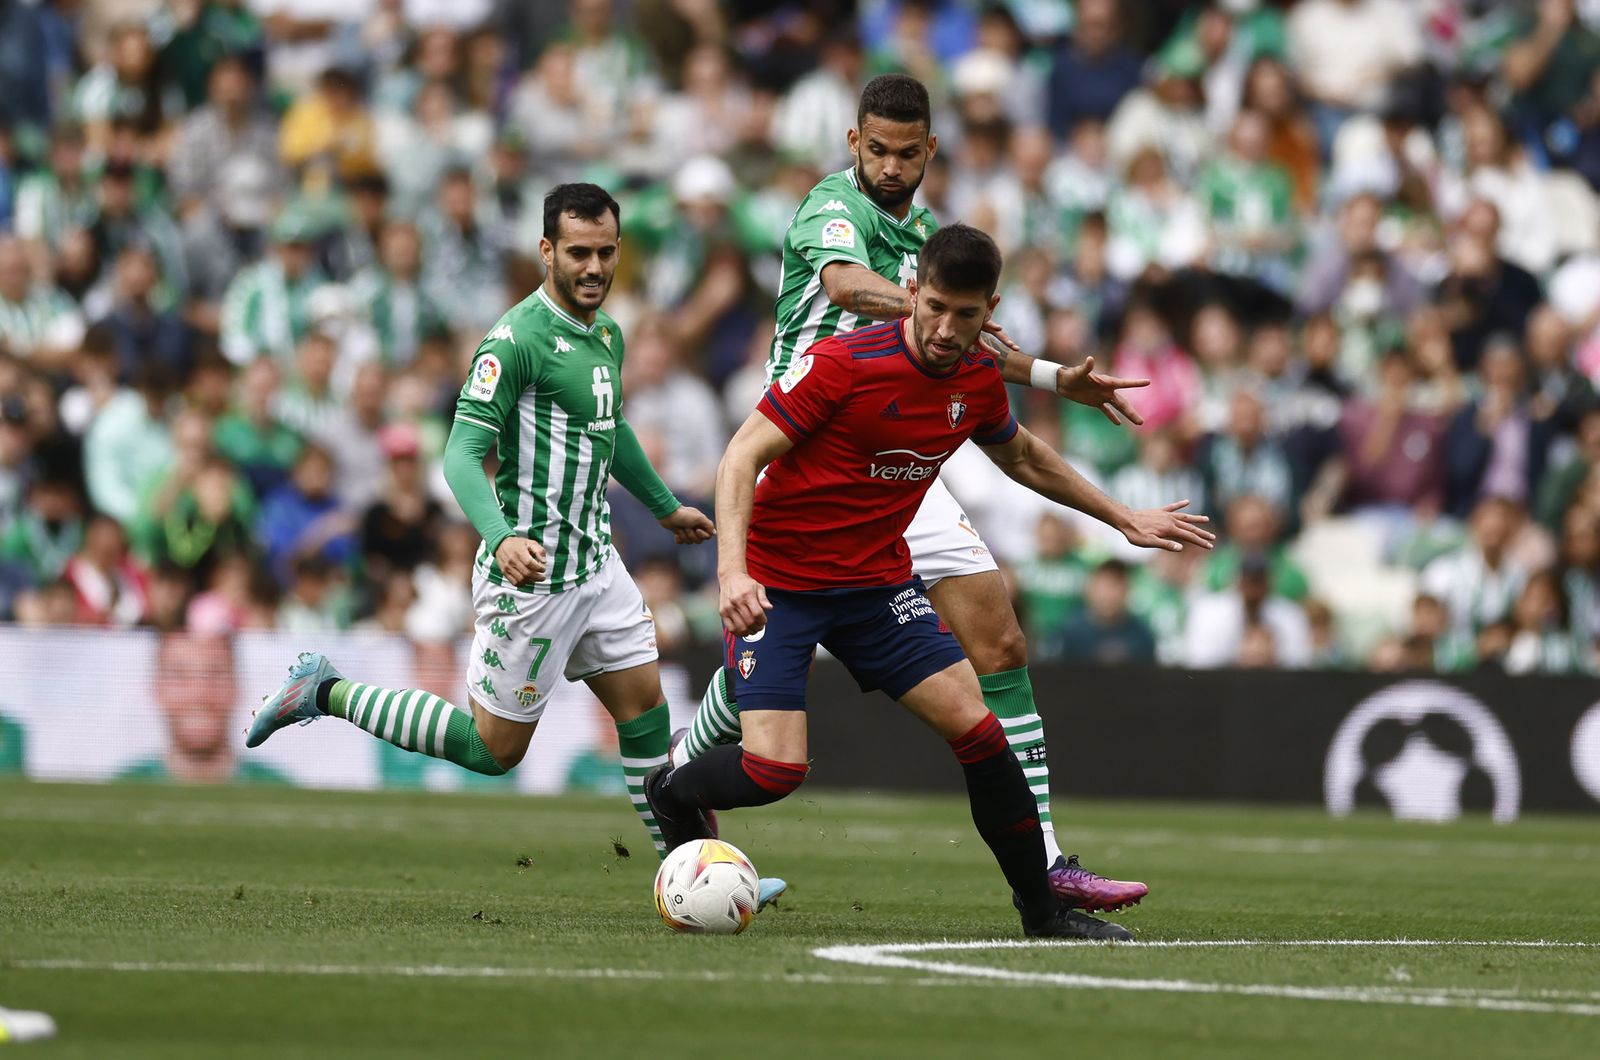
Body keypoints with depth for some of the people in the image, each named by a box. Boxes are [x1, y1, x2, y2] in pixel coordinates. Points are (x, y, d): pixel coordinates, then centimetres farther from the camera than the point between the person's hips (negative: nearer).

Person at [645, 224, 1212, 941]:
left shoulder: (978, 382, 0)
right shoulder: (843, 363, -21)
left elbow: (1021, 457, 22)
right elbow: (741, 458, -21)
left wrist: (1124, 519, 26)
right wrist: (732, 570, -34)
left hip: (878, 584, 5)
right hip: (777, 581, -5)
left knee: (978, 731, -7)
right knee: (775, 771, -18)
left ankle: (1044, 912, 7)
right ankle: (673, 793, 16)